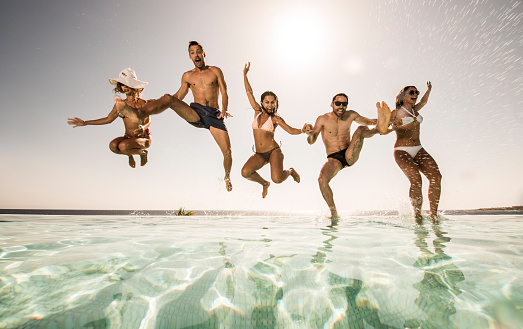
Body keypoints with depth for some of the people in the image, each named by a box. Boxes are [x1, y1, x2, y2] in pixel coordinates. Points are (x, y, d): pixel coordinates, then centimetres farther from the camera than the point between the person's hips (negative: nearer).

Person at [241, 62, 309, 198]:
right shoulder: (257, 111, 8)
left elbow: (291, 130, -9)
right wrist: (245, 74, 15)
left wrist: (302, 130, -30)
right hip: (259, 154, 4)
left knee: (277, 179, -25)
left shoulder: (276, 118, -1)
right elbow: (249, 92, 14)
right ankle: (264, 183, 11)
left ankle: (290, 171, 14)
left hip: (273, 151, -3)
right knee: (245, 172, -21)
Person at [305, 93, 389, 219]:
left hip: (350, 155, 2)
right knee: (322, 180, -28)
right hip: (334, 159, -2)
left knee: (361, 129, -18)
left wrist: (377, 121, -6)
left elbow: (367, 121, 18)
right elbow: (311, 142, -11)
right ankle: (334, 213, -16)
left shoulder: (351, 115, 4)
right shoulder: (323, 119, -5)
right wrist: (310, 134, -36)